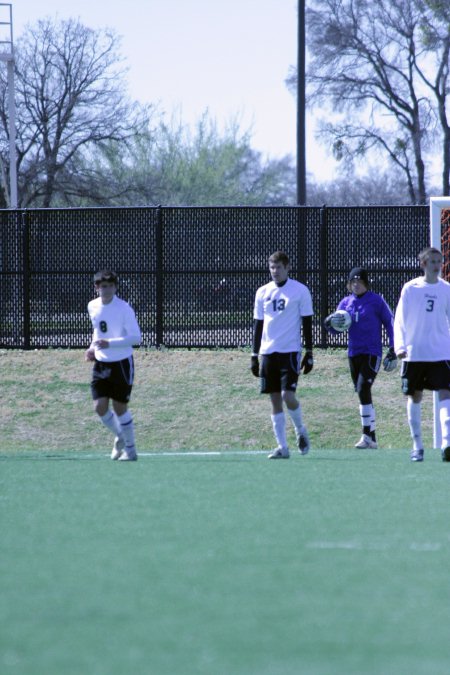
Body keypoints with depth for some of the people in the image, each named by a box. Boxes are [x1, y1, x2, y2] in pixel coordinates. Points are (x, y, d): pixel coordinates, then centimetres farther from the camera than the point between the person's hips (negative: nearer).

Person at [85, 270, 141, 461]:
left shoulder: (124, 309, -16)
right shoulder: (93, 307, 3)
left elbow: (136, 337, -18)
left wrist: (109, 343, -28)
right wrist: (93, 347, 5)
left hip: (121, 364, -5)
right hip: (100, 364, 5)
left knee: (120, 408, 1)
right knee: (100, 407, -3)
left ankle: (130, 449, 18)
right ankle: (120, 437, 25)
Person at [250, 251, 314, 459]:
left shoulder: (300, 291, 0)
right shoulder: (262, 293, 10)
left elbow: (307, 323, 1)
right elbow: (258, 325, 14)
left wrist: (309, 353, -3)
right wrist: (254, 356, 10)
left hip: (290, 350, -4)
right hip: (268, 352, 4)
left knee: (287, 395, -15)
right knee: (275, 400, 2)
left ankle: (300, 430, 13)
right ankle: (282, 447, 5)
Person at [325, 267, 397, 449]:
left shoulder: (376, 301, -4)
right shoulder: (346, 302, 10)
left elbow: (390, 323, 0)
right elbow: (334, 329, 11)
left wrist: (393, 351, -4)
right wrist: (331, 322, -14)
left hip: (372, 353, -6)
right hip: (353, 353, 6)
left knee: (363, 389, -19)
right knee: (362, 393, 8)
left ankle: (367, 435, -18)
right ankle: (372, 439, 14)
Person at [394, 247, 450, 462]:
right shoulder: (410, 289, 0)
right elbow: (399, 320, 1)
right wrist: (400, 345, -12)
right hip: (414, 353, -1)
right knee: (414, 397, 6)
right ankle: (417, 446, 16)